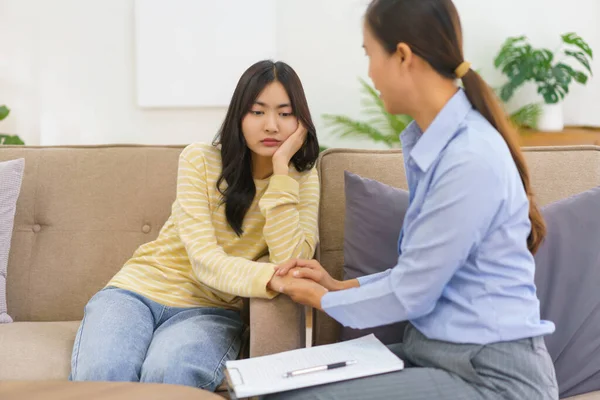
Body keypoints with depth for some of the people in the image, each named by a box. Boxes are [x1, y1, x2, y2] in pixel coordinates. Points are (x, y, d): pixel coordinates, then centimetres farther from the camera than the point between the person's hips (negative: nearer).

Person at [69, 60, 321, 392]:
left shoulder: (302, 179, 1)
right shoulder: (200, 160, -6)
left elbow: (290, 263, -15)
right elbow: (204, 259, -17)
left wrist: (281, 169, -18)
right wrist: (271, 278, -37)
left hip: (211, 309, 1)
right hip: (141, 290, 0)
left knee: (169, 375, -34)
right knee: (102, 374, -33)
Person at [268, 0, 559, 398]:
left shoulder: (470, 160, -22)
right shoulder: (431, 141, 7)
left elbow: (410, 294, -16)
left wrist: (325, 301, 0)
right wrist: (340, 285, 10)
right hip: (435, 349, 9)